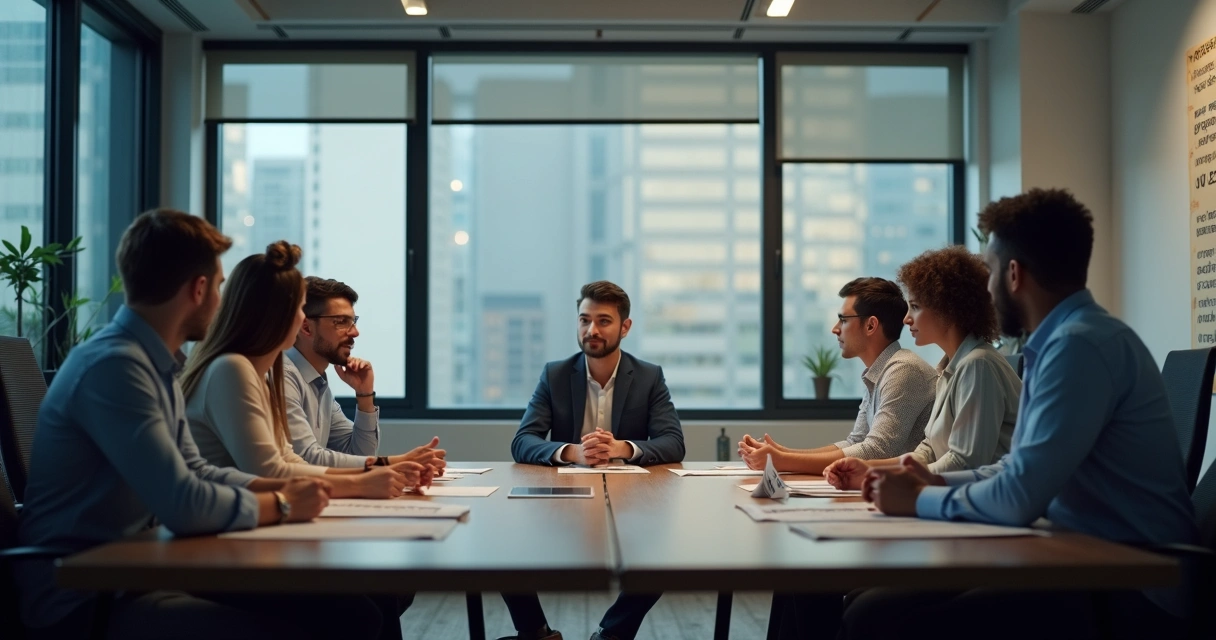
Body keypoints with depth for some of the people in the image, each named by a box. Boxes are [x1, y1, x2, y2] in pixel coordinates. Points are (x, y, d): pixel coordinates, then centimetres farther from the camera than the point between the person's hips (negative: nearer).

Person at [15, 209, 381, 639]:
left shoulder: (156, 364, 11)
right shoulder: (114, 366, -20)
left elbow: (194, 473, 20)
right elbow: (184, 505, -25)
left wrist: (284, 489, 6)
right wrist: (281, 505, -8)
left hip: (140, 569, 9)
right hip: (84, 601, -9)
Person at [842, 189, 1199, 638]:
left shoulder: (1080, 344, -19)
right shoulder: (1061, 338, 13)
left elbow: (1019, 498, -23)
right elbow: (1024, 472, 22)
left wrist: (919, 499, -8)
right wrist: (936, 481, 10)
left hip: (1128, 593, -9)